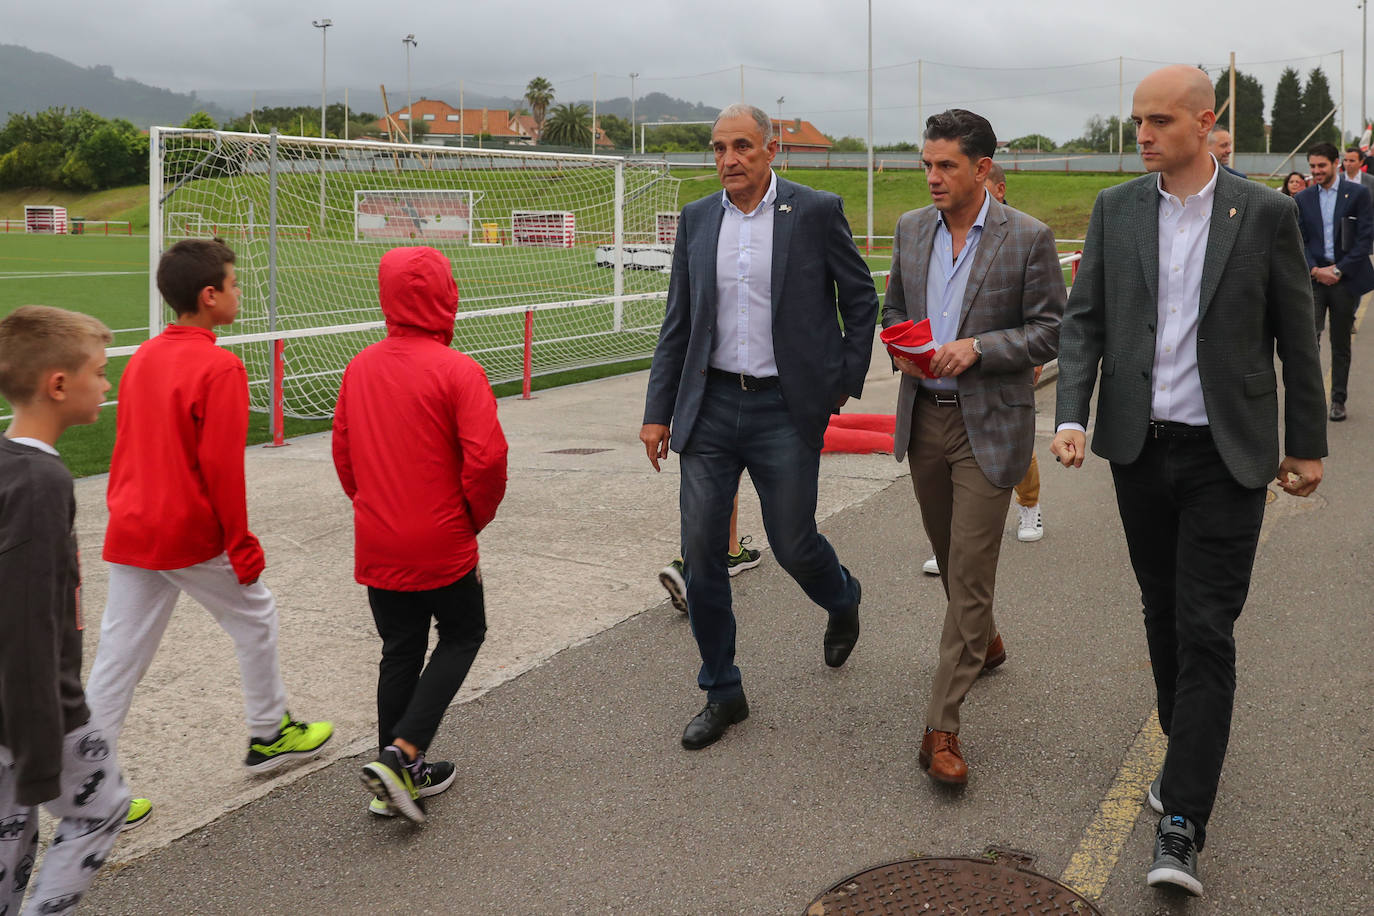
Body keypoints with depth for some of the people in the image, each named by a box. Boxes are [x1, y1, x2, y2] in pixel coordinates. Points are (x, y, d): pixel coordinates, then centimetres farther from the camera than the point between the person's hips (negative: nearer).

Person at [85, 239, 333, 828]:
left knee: (118, 654, 8)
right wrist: (243, 545, -11)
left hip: (129, 535, 7)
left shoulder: (142, 358, 7)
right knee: (255, 617, 16)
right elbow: (222, 466, -18)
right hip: (193, 536, -7)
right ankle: (269, 734, 31)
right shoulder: (220, 368, -16)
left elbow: (124, 448, 13)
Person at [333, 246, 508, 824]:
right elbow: (487, 457, -22)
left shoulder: (360, 368, 2)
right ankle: (400, 754, -1)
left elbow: (342, 452, 9)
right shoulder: (457, 370, -15)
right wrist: (476, 516, -4)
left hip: (377, 546, 5)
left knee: (400, 652, 16)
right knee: (462, 635, 15)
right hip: (441, 543, -5)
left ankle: (396, 782, 21)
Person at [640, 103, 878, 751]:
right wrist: (658, 411, 8)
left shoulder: (817, 212, -3)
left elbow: (861, 298, 6)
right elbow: (678, 323, 11)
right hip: (712, 405, 4)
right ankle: (722, 694, 16)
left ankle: (842, 600, 40)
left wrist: (847, 380, 2)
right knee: (700, 552, 1)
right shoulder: (696, 219, 8)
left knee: (792, 545, 2)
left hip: (786, 409, -3)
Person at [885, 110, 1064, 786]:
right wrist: (903, 349, -5)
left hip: (989, 424, -5)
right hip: (924, 418, 5)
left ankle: (941, 727, -4)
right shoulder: (911, 228, 7)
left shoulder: (1028, 238, -8)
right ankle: (985, 641, 47)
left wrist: (977, 347, -19)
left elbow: (1049, 331, -6)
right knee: (949, 556, 19)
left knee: (970, 572, -7)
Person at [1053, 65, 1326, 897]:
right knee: (1164, 615, 15)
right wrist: (1073, 417, -12)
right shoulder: (1116, 210, 3)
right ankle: (1192, 749, 36)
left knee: (1206, 631, -6)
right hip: (1140, 449, 4)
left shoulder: (1265, 214, -4)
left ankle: (1182, 824, -4)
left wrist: (1308, 446, 5)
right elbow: (1085, 319, 3)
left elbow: (1296, 336, 1)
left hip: (1225, 455, -3)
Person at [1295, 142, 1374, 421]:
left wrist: (1339, 270, -11)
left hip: (1346, 279, -1)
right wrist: (1315, 270, -9)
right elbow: (1299, 241, 7)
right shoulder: (1302, 199, 8)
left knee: (1341, 343, 8)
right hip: (1313, 278, 1)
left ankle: (1338, 400, 18)